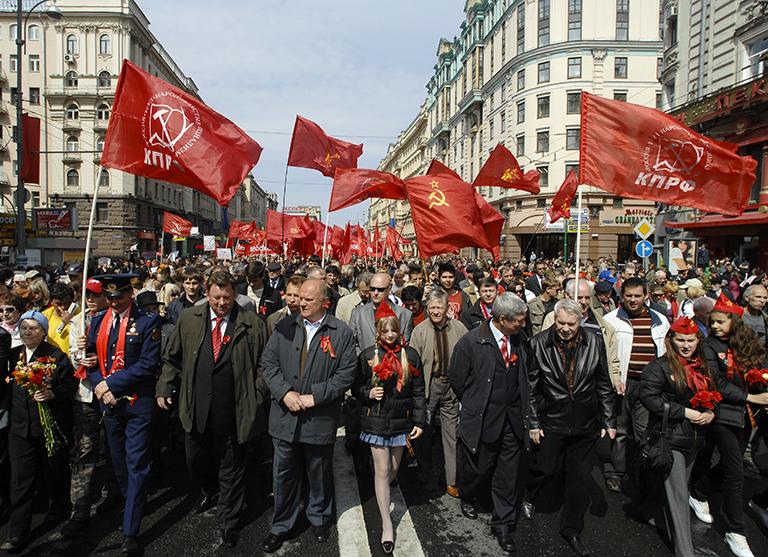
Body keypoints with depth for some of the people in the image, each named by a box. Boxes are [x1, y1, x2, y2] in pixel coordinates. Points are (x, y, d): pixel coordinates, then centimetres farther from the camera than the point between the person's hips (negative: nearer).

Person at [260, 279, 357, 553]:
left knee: (319, 474, 17)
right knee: (284, 475, 14)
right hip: (285, 416, 2)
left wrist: (314, 397, -16)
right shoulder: (284, 327, 1)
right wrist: (285, 392, -14)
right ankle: (281, 526, 34)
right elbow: (268, 362, 0)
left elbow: (346, 373, -10)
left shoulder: (342, 332, -7)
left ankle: (319, 518, 41)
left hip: (320, 419, -2)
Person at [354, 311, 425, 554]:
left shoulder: (410, 355, -2)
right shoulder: (367, 356, -3)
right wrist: (369, 393, -17)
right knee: (382, 471, -1)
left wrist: (419, 422, -3)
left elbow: (418, 392, 1)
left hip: (401, 420, 2)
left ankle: (381, 495, 46)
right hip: (376, 421, -2)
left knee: (393, 469, 14)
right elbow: (357, 387, 4)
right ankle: (387, 525, 9)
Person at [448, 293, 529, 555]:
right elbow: (456, 379, -6)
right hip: (482, 418, -3)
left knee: (508, 474, 8)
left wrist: (521, 407, 12)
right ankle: (467, 497, 44)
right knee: (478, 467, 13)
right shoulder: (471, 342, -15)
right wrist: (474, 406, 5)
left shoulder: (520, 339, 0)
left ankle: (503, 524, 25)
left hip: (512, 417, 4)